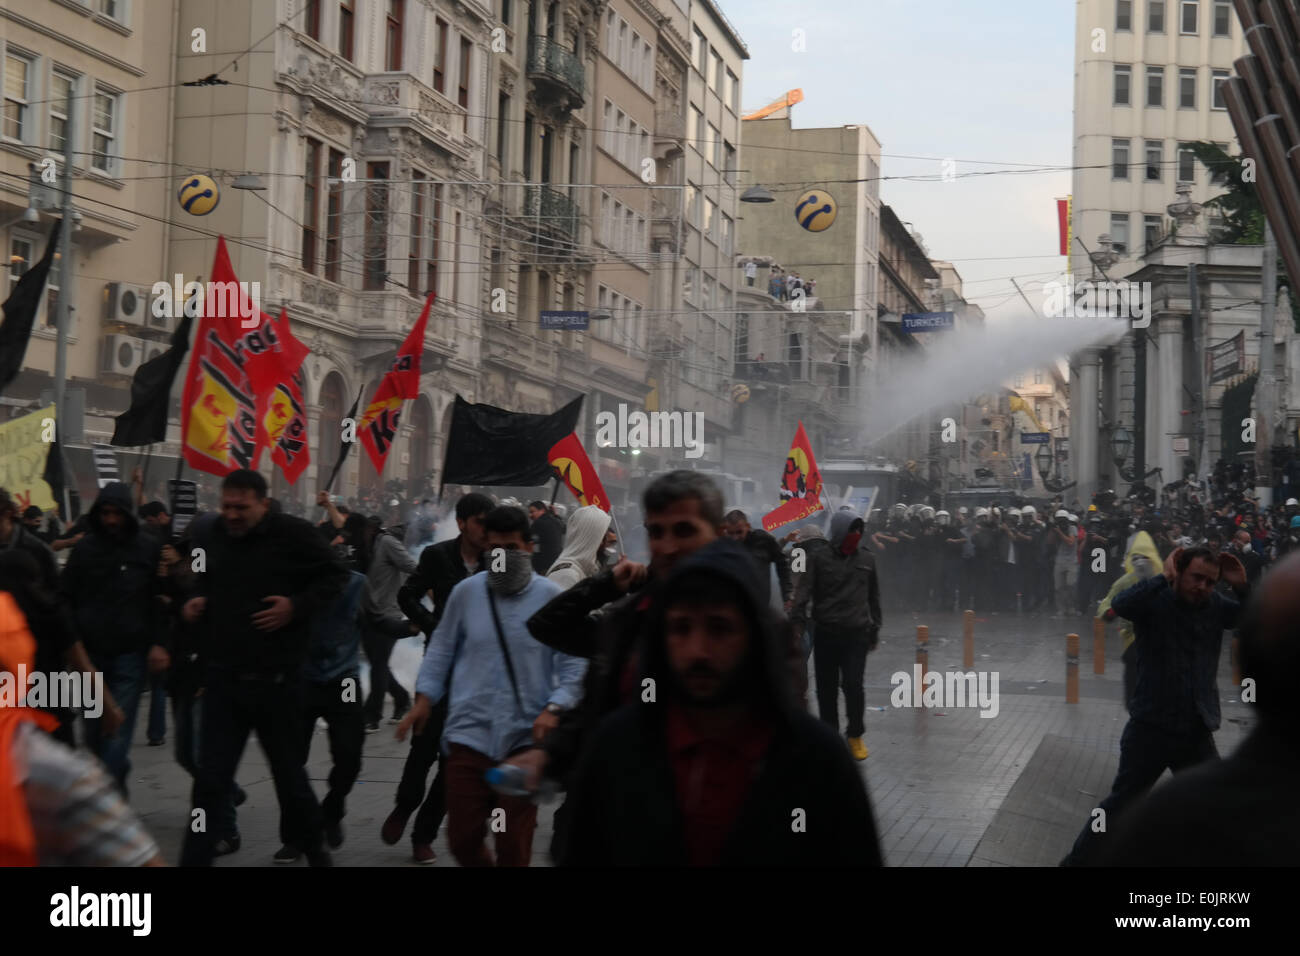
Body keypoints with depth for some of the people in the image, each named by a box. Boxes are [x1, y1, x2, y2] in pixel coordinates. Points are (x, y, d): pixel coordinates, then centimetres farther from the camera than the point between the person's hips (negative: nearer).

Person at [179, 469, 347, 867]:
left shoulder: (292, 534, -8)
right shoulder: (215, 536, 7)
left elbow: (334, 576, 0)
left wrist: (296, 607, -13)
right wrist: (196, 602, 4)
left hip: (275, 678, -3)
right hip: (221, 676, 3)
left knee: (289, 772, 13)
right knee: (210, 781, 0)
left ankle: (310, 840, 37)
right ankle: (195, 858, 6)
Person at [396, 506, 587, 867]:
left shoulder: (551, 596, -1)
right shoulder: (466, 592, 5)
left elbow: (572, 664, -1)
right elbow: (441, 649, 13)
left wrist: (554, 708, -14)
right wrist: (424, 699, 4)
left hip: (526, 738, -2)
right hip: (469, 733, 2)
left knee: (514, 847, 2)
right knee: (462, 839, 4)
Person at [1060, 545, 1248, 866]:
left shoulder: (1215, 606, 4)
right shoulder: (1155, 602, -11)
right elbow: (1120, 605, -30)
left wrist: (1242, 587, -11)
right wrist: (1164, 577, -30)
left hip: (1197, 732, 5)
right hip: (1151, 728, -4)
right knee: (1122, 804, 4)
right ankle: (1078, 860, 17)